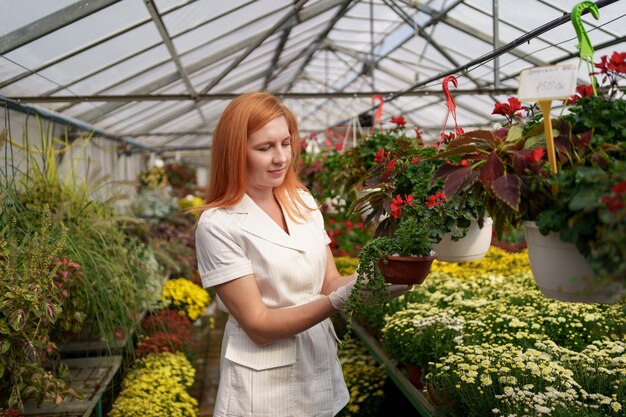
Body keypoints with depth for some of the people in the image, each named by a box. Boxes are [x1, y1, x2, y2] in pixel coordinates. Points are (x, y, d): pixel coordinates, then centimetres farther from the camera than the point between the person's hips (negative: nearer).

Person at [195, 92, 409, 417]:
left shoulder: (303, 202, 1)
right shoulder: (218, 224, -17)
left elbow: (329, 283, 1)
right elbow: (258, 326, -19)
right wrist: (342, 300, -28)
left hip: (321, 370, 6)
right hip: (265, 385, -5)